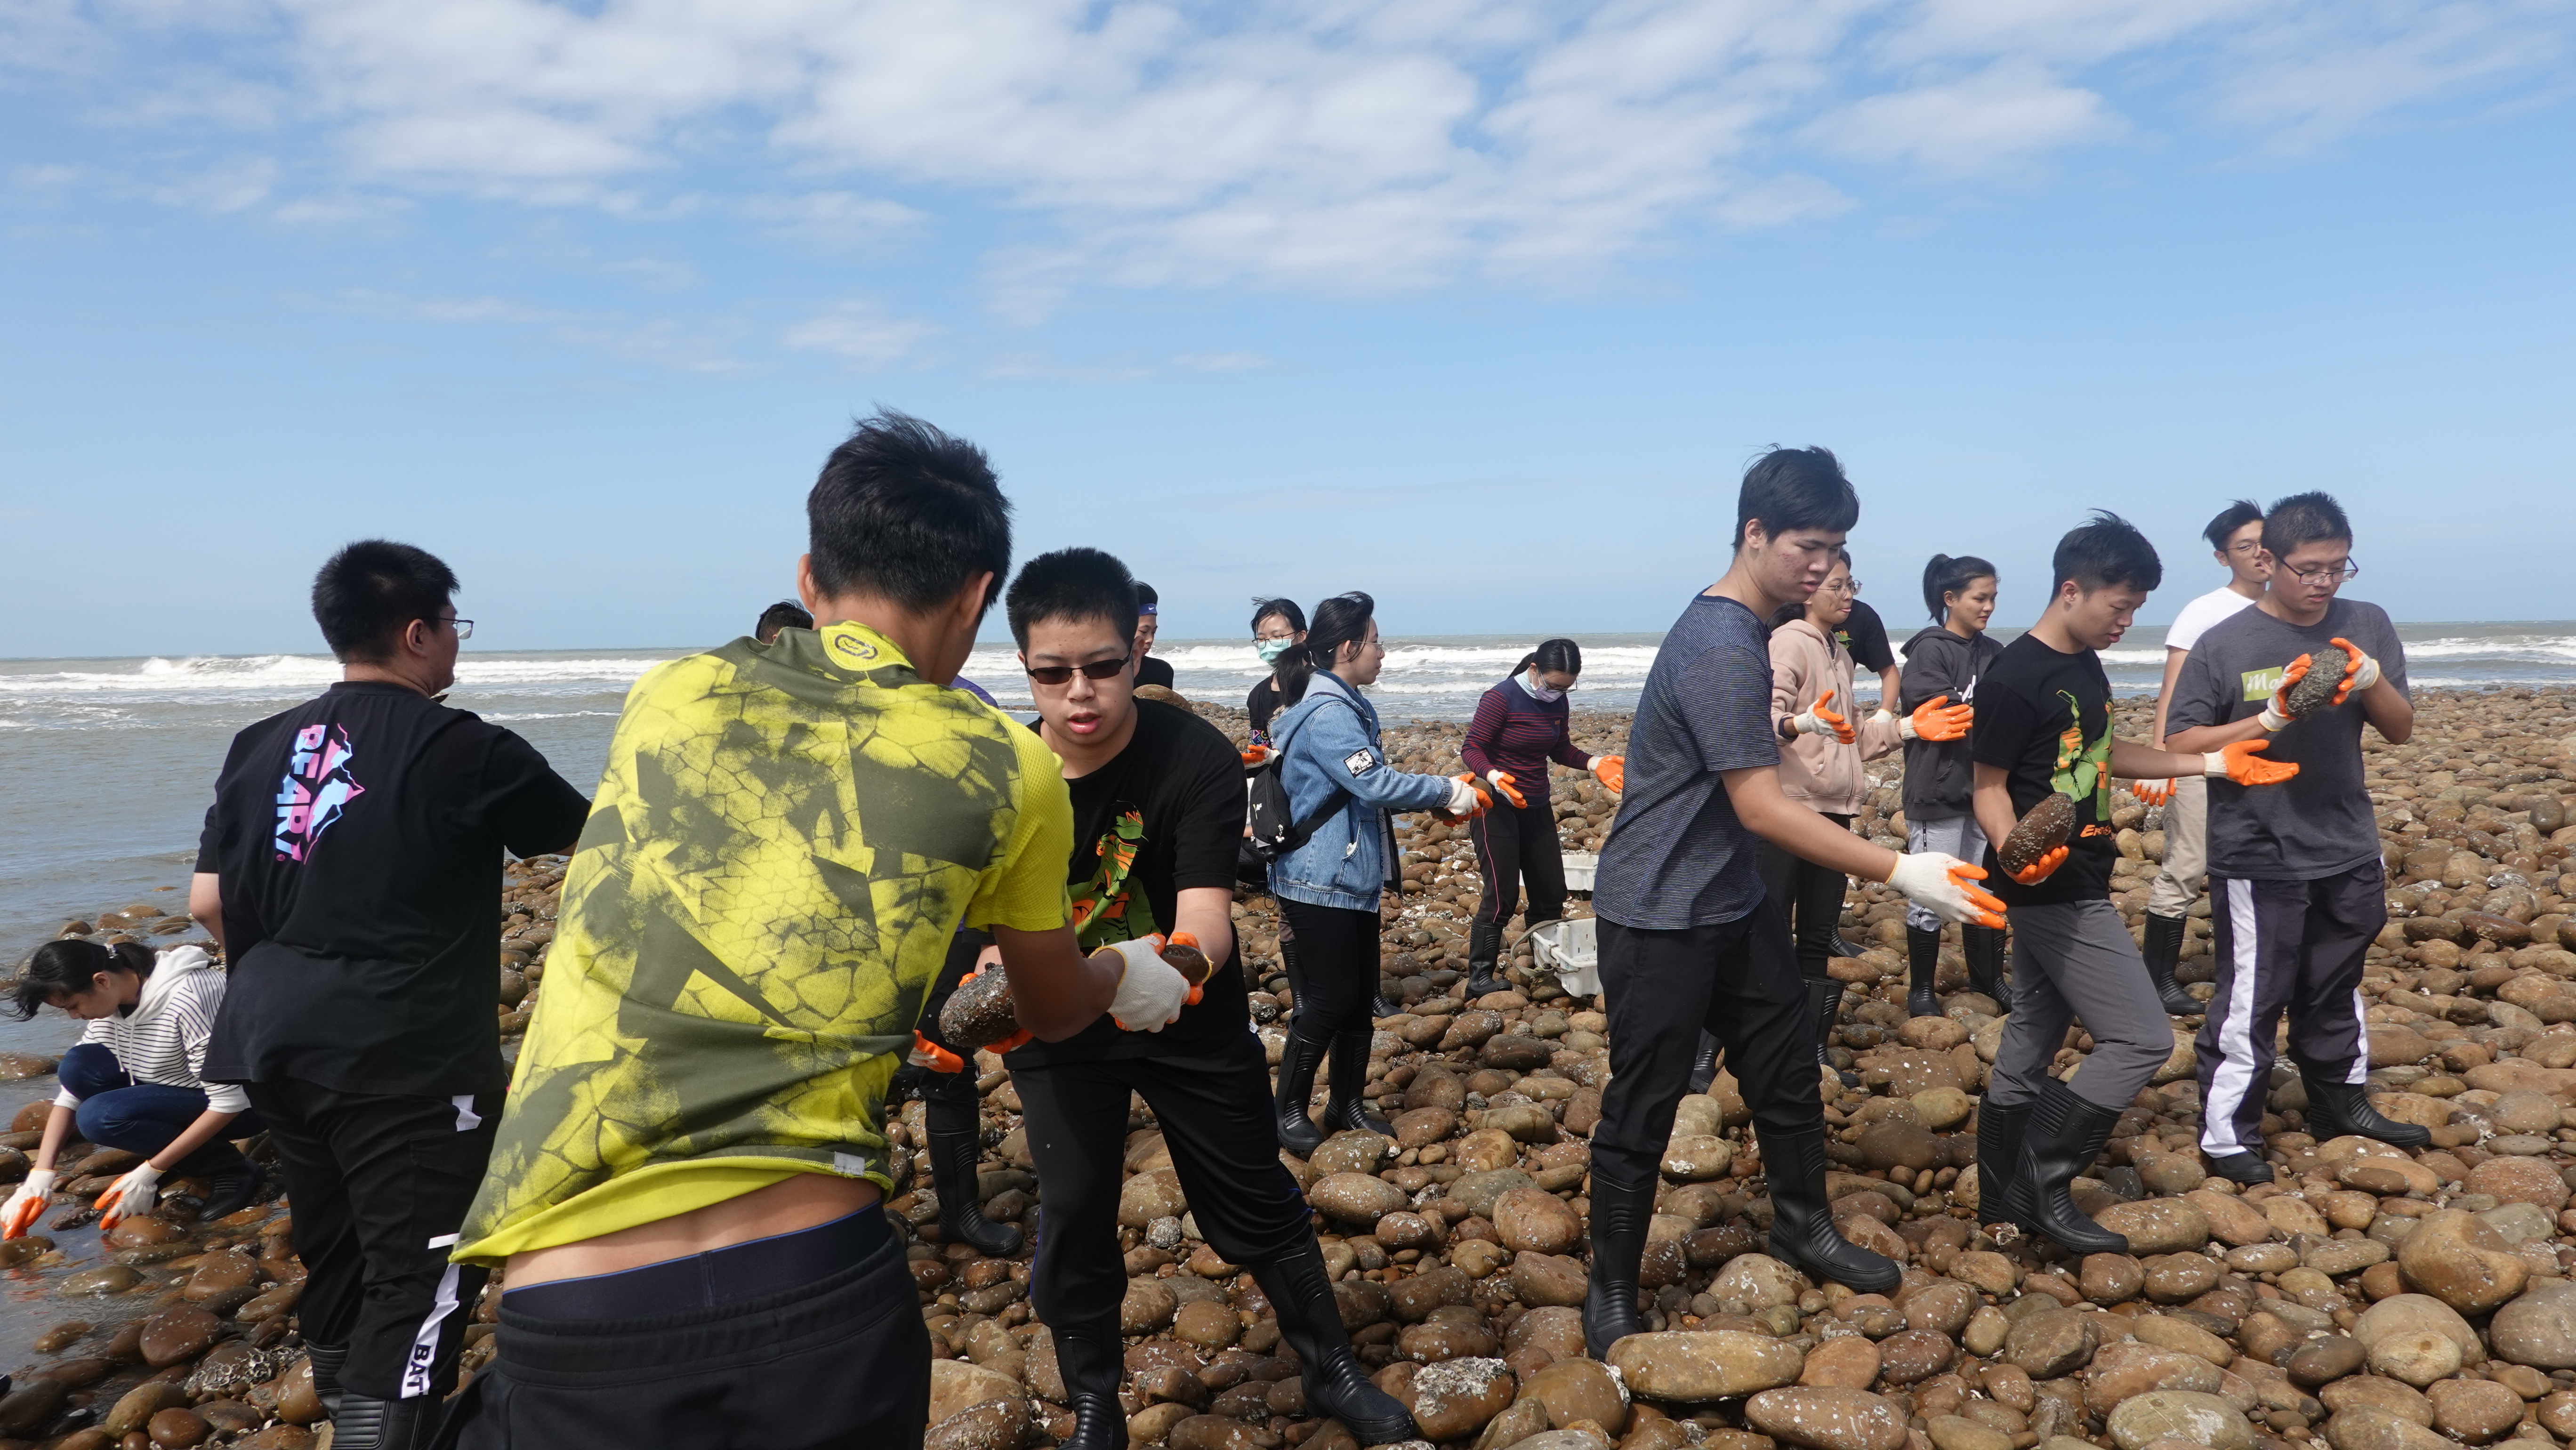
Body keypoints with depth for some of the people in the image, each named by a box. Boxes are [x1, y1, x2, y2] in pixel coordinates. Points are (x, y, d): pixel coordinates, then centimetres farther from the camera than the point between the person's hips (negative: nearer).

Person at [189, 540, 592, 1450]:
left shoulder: (262, 747, 9)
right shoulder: (463, 749, -10)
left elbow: (209, 902, 10)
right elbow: (597, 843, -1)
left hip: (278, 1042, 8)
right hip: (407, 1057, -8)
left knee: (336, 1262, 21)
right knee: (419, 1280, -3)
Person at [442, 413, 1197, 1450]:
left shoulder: (668, 697, 9)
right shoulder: (1005, 772, 1)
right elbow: (1052, 1012, 20)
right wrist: (1126, 976, 43)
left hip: (569, 1325, 1)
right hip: (820, 1287, -1)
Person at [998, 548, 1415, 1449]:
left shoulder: (1199, 759, -24)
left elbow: (1206, 921, -33)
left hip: (1191, 1020, -1)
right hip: (1059, 1033, 1)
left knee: (1256, 1201, 10)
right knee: (1074, 1214, -2)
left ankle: (1332, 1372, 34)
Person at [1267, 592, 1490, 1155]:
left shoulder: (1346, 707, 13)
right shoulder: (1326, 714, -20)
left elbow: (1369, 790, 15)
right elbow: (1377, 785, -26)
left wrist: (1441, 795, 4)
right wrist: (1447, 791, -14)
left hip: (1354, 879, 10)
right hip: (1320, 883, -10)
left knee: (1361, 996, 13)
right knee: (1329, 999, -3)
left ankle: (1347, 1103, 25)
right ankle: (1290, 1109, 12)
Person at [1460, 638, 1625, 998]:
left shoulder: (1557, 704, 3)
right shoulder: (1500, 699, -17)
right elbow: (1471, 748, -17)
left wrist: (1595, 763, -4)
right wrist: (1493, 776, -35)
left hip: (1536, 808, 7)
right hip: (1497, 807, -7)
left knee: (1552, 890, 10)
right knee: (1502, 894, -9)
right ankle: (1479, 977, 0)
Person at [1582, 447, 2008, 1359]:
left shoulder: (1744, 629, 8)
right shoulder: (1721, 649, -24)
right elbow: (1763, 810, -26)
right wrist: (1900, 874, -26)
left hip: (1732, 904, 10)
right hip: (1660, 918, -10)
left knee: (1787, 1067, 17)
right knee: (1643, 1110, 0)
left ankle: (1804, 1229, 36)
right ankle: (1611, 1296, 13)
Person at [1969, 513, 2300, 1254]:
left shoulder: (2085, 667, 11)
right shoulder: (2014, 678, -18)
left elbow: (2104, 754, 24)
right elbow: (1990, 787, -17)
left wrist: (2213, 763, 22)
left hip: (2075, 888, 9)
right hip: (2053, 890, -9)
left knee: (2032, 1040, 14)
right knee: (2141, 1038, -7)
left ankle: (2003, 1199, 24)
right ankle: (2043, 1179, 2)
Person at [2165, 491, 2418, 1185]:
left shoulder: (2367, 627, 0)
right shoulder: (2225, 644, -11)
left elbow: (2401, 730, 2)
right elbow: (2183, 743, -10)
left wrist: (2372, 681, -18)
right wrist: (2272, 719, -23)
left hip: (2348, 852, 5)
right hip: (2258, 859, -4)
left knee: (2334, 989, 22)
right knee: (2250, 1001, 1)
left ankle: (2340, 1102, 40)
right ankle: (2227, 1135, 11)